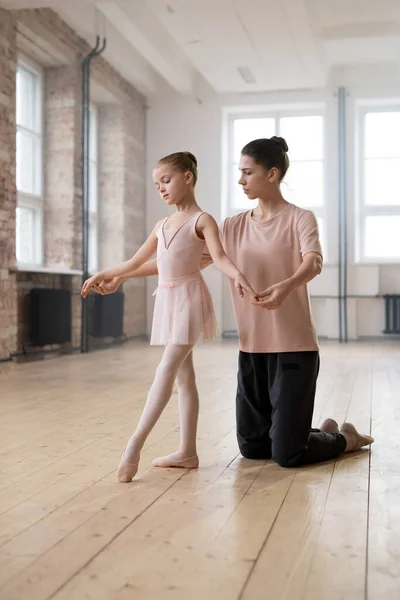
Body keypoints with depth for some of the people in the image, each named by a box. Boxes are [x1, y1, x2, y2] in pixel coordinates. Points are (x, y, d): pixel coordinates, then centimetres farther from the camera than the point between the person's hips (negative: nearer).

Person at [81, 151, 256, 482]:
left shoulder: (202, 220, -3)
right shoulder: (163, 225, 18)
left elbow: (219, 257, -19)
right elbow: (136, 261, 27)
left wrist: (237, 274, -39)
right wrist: (103, 275, 29)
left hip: (190, 297, -7)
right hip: (167, 300, 7)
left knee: (167, 369, -14)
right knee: (184, 374, 7)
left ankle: (136, 443, -17)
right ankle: (187, 451, 10)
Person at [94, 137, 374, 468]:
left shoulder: (300, 218, -4)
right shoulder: (234, 227, 9)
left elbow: (313, 261, -23)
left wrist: (286, 286, -45)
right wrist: (120, 275, 7)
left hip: (293, 347, -6)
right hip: (251, 348, 6)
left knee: (287, 454, -4)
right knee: (252, 446, 11)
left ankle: (346, 438, 27)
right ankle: (325, 433, 36)